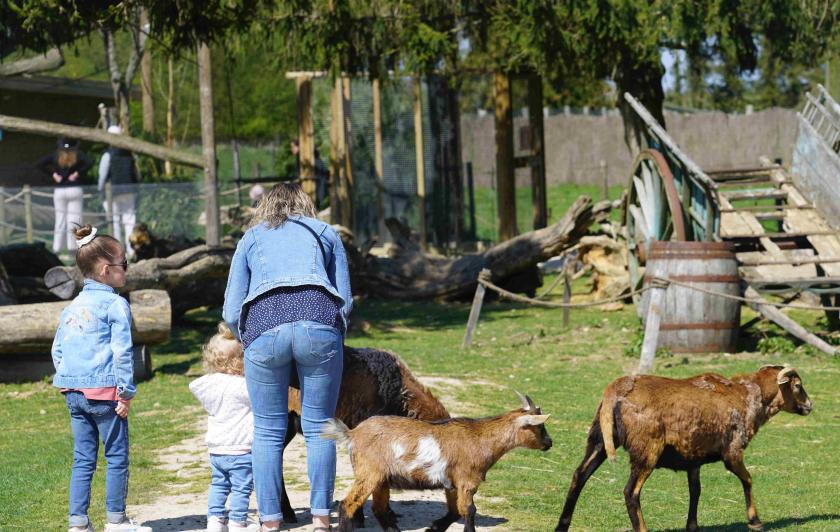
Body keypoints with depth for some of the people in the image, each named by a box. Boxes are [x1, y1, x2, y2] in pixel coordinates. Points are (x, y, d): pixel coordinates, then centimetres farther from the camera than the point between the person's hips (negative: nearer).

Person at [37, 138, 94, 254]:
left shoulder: (55, 156, 5)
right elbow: (89, 163, -17)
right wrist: (78, 173, -7)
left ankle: (57, 247, 5)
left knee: (60, 219, 7)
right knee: (74, 218, -1)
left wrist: (53, 174, 3)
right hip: (75, 190, -2)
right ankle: (72, 246, -8)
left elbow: (39, 165, 0)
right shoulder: (78, 155, -1)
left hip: (59, 191, 2)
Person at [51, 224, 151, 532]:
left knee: (83, 459, 10)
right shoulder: (115, 305, -9)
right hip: (104, 391, -7)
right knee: (116, 456, 4)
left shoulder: (71, 308, 14)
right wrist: (126, 392, -12)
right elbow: (122, 352, -14)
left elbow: (57, 350, 17)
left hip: (73, 391, 7)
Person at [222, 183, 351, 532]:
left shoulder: (252, 238, 29)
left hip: (263, 325, 0)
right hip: (320, 322, 0)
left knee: (268, 431, 7)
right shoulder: (325, 233, 29)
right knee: (318, 428, 7)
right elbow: (345, 300, 22)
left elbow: (231, 312, 21)